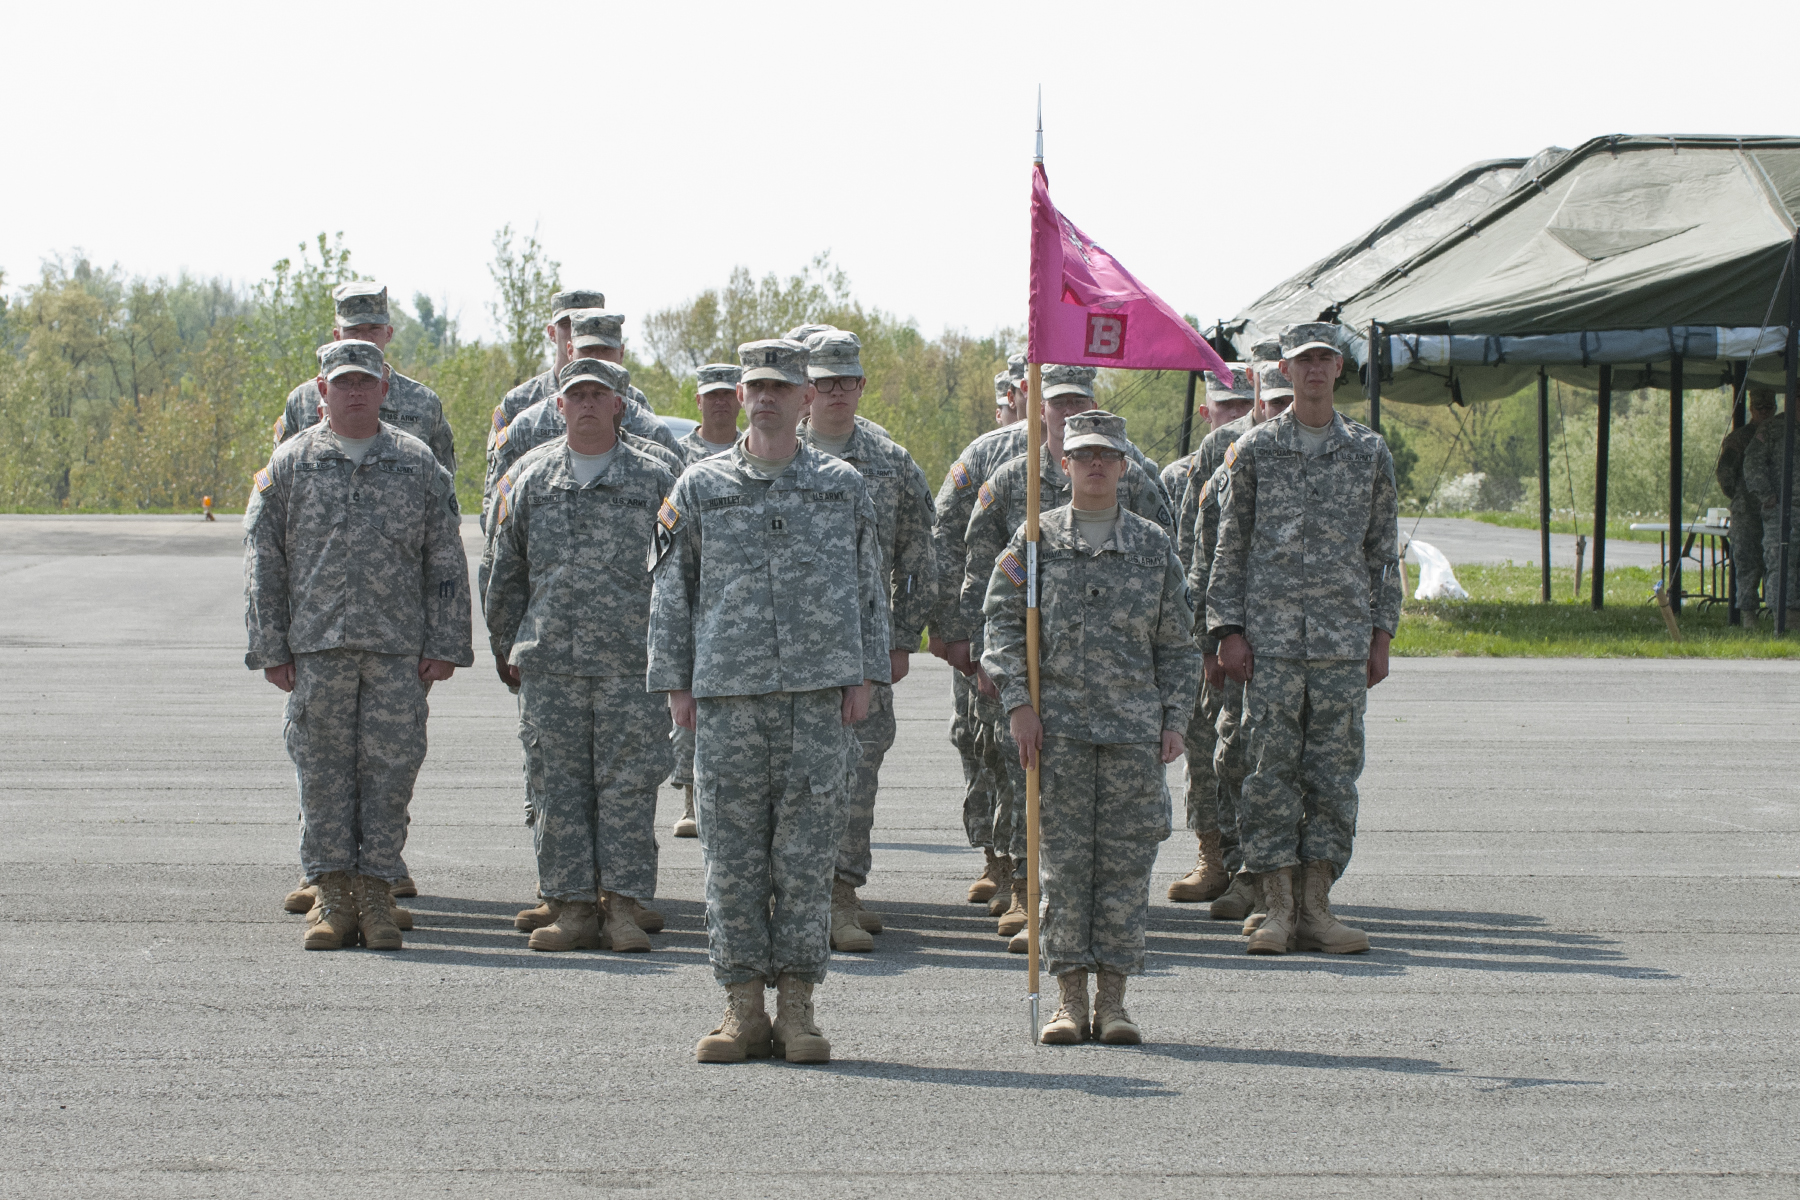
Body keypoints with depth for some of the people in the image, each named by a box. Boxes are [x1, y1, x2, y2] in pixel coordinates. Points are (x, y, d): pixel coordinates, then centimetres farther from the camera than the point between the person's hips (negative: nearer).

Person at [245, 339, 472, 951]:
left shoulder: (418, 464, 8)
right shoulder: (290, 463, 6)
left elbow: (446, 562, 7)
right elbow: (263, 560, 5)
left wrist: (444, 646, 0)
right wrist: (270, 648, -1)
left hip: (399, 647, 0)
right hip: (316, 645, 0)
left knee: (391, 767, -1)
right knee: (323, 769, 1)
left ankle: (376, 892, 5)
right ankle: (331, 894, 8)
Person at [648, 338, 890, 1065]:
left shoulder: (843, 487, 10)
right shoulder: (700, 488, 8)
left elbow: (869, 588, 12)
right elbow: (672, 591, 10)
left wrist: (864, 677, 2)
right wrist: (675, 685, 3)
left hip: (818, 694, 0)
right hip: (727, 692, 0)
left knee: (808, 852, -1)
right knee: (732, 853, 0)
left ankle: (798, 1010, 4)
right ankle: (743, 1009, 6)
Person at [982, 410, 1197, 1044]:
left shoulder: (1154, 544, 10)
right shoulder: (1036, 539, 6)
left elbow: (1176, 643, 13)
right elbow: (1004, 621, 4)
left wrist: (1175, 719, 5)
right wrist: (1018, 701, -7)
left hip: (1134, 728, 1)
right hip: (1058, 724, -1)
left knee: (1126, 858, 0)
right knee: (1064, 857, -2)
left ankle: (1113, 999, 6)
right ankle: (1070, 998, 3)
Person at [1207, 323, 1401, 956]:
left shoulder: (1370, 451, 9)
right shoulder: (1255, 449, 5)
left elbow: (1384, 549, 12)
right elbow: (1231, 546, 7)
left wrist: (1381, 633, 6)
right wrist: (1229, 629, -1)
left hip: (1344, 638, 1)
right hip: (1271, 635, -1)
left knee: (1335, 768, 1)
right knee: (1271, 767, -3)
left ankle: (1316, 907, 7)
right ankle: (1277, 907, 1)